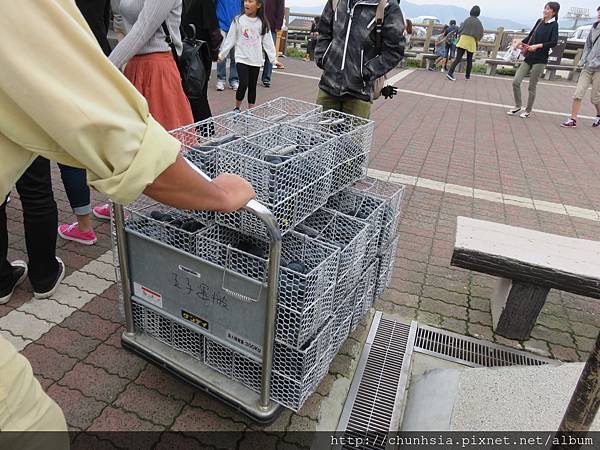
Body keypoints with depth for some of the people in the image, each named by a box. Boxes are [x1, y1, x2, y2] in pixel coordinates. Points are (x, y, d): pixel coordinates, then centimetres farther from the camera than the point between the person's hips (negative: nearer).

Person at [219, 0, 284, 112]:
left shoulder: (262, 23, 3)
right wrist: (221, 54, 0)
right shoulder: (238, 20, -1)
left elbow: (268, 43, 5)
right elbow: (230, 39, 2)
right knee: (243, 84, -13)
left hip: (256, 60, 2)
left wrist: (274, 59, -1)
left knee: (252, 86, 7)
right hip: (242, 59, -2)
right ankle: (236, 108, 6)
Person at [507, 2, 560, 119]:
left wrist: (537, 46, -23)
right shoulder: (540, 21, 11)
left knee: (532, 87, 1)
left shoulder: (554, 25, -5)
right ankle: (518, 106, 15)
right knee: (516, 82, -4)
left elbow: (554, 42, -15)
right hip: (529, 57, 5)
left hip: (540, 60, -5)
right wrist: (522, 43, 5)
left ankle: (528, 111, 16)